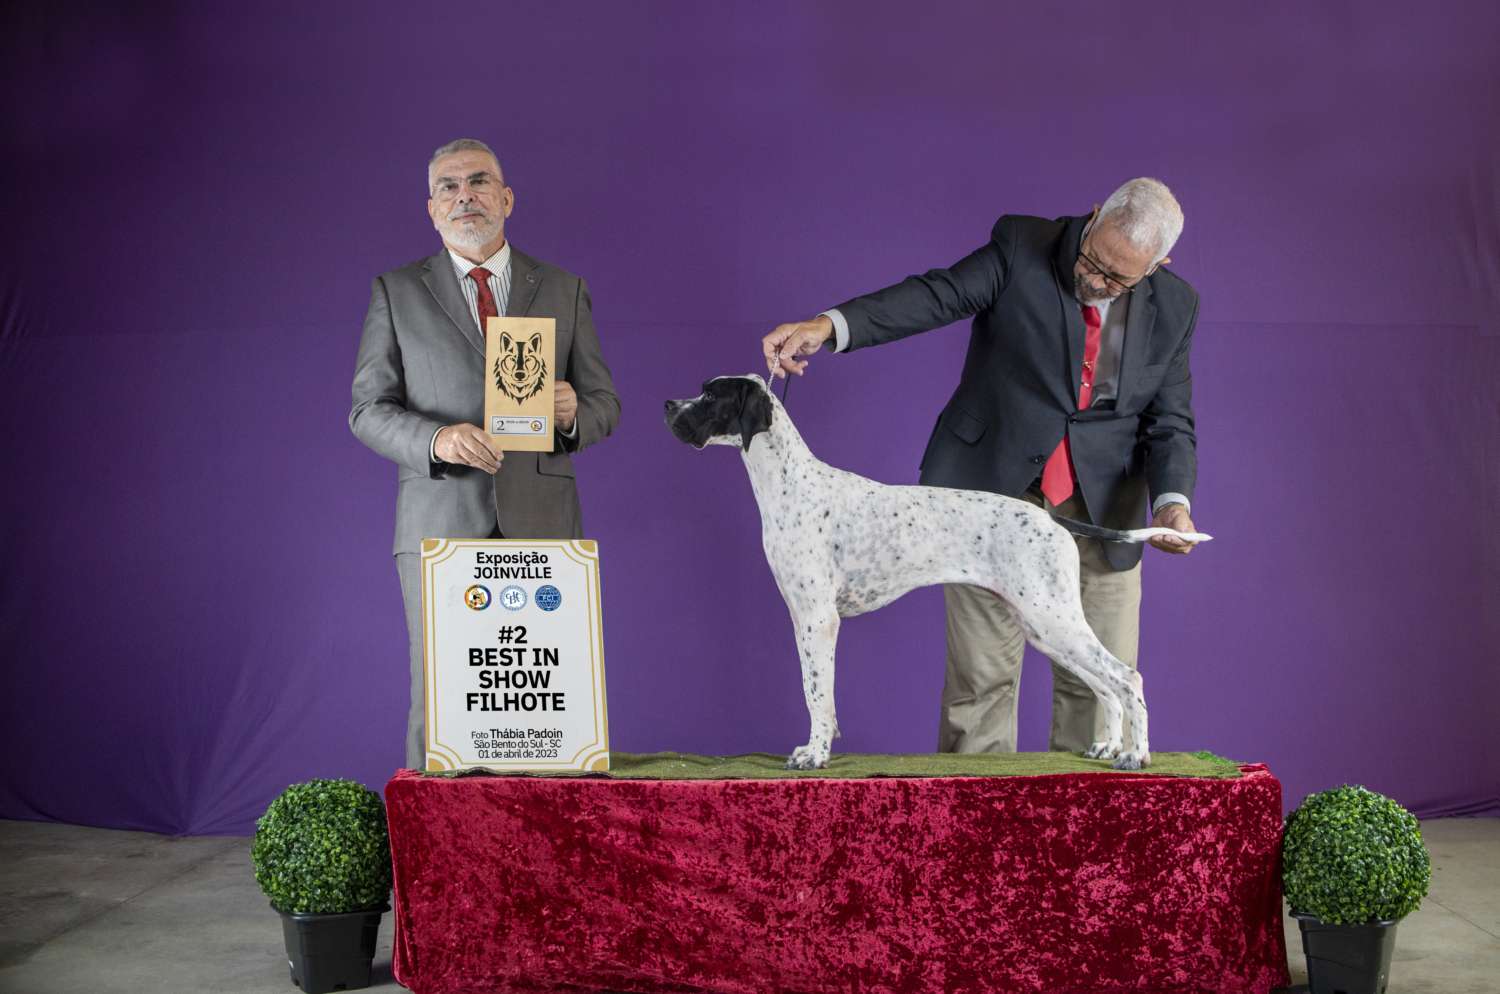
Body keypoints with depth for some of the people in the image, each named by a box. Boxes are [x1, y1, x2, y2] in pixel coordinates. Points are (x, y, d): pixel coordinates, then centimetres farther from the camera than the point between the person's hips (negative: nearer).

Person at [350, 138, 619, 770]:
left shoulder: (564, 291, 13)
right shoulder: (396, 292, 10)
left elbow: (605, 404, 13)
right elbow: (368, 410, 5)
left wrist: (573, 414, -11)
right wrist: (436, 440, -15)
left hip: (541, 527, 1)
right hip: (440, 526, -1)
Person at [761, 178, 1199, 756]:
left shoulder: (1175, 306, 0)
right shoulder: (1021, 246, -9)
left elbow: (1170, 423, 1)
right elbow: (937, 296, -22)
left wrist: (1173, 502, -19)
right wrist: (830, 327, -38)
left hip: (1102, 507, 3)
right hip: (992, 488, -2)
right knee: (979, 674, 2)